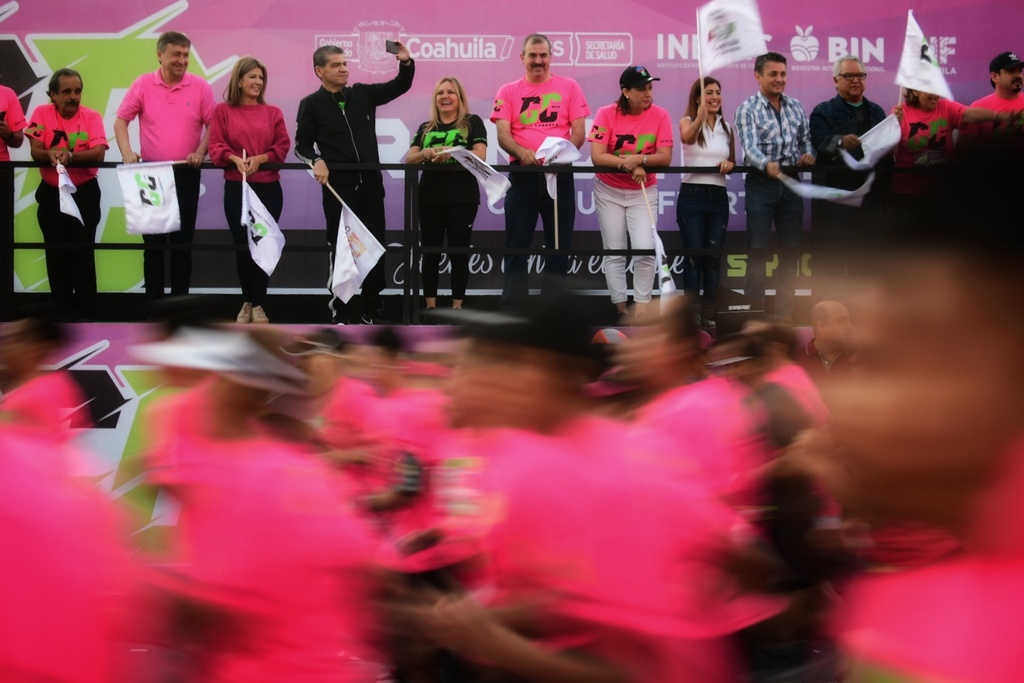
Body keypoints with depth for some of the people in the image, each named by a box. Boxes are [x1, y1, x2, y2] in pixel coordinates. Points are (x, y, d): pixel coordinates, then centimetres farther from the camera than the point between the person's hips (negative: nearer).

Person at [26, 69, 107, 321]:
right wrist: (51, 155, -33)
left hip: (84, 193, -2)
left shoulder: (92, 117, -8)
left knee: (82, 253, -4)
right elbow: (36, 152, -11)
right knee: (56, 252, 6)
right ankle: (65, 312, 16)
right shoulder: (42, 114, -4)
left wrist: (70, 156, -35)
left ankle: (86, 315, 1)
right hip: (51, 193, 2)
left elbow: (99, 153, -19)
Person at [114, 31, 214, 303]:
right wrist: (127, 152, -14)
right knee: (153, 243, 4)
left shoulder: (200, 87, -1)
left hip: (186, 175, 0)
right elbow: (121, 120, 1)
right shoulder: (142, 85, 0)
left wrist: (200, 152, -13)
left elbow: (213, 125, 3)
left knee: (183, 242, 4)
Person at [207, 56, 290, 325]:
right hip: (236, 188, -1)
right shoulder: (223, 111, 4)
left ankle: (258, 305, 6)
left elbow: (283, 147, 4)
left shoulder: (272, 112, 9)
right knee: (242, 246, 2)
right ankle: (247, 303, 17)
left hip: (268, 188, 1)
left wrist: (259, 158, -12)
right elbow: (216, 146, -1)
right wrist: (234, 159, -19)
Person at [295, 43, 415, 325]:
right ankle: (339, 313, 6)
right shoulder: (311, 105, -1)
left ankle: (372, 311, 13)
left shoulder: (363, 94, 8)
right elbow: (302, 144, 0)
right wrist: (316, 161, -19)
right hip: (337, 186, -4)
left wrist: (406, 62, -8)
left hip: (370, 183, 4)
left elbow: (399, 86, 10)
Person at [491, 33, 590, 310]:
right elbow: (503, 134, -2)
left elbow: (579, 131, 2)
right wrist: (522, 152, -23)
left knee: (559, 245, 4)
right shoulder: (508, 92, 7)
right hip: (523, 174, 0)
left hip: (560, 173, 0)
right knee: (517, 246, 0)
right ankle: (511, 309, 2)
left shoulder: (569, 87, 7)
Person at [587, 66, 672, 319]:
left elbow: (665, 157, -13)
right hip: (609, 192, 0)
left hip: (643, 193, 0)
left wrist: (639, 159, -30)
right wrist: (629, 164, -28)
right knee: (614, 253, 3)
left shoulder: (659, 115, -9)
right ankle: (620, 310, 9)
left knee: (645, 250, -12)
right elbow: (597, 156, -18)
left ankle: (641, 309, -5)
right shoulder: (607, 115, -11)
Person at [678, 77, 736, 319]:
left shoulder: (726, 128, 12)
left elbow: (732, 162, 20)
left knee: (714, 256, 5)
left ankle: (710, 309, 10)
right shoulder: (687, 122, -1)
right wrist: (701, 116, -46)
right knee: (694, 255, -3)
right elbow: (687, 137, -26)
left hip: (718, 196, 4)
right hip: (692, 194, -4)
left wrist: (729, 164, -5)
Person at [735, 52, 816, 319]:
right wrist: (767, 165, -38)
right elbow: (750, 147, -18)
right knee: (758, 250, -5)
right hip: (761, 184, -5)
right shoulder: (748, 110, -5)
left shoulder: (796, 107, 11)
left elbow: (807, 139, 14)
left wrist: (809, 154, -10)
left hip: (791, 184, 5)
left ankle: (784, 311, 15)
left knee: (790, 249, 8)